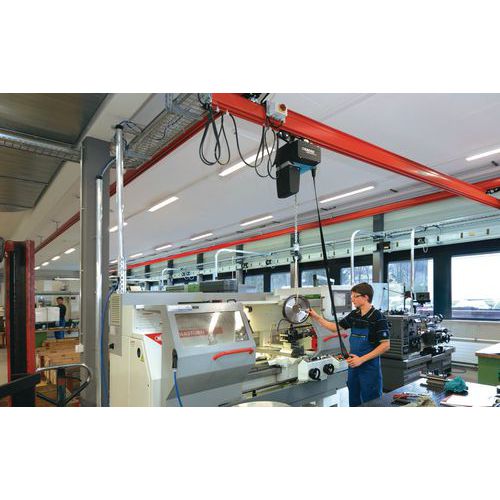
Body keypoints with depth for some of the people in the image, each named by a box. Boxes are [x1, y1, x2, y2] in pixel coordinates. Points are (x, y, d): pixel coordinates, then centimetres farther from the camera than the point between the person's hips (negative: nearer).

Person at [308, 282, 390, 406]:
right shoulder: (354, 315, 6)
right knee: (354, 402, 17)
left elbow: (385, 345, -17)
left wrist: (361, 359, -20)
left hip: (370, 367, -7)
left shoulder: (378, 317, -15)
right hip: (353, 366, 7)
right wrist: (317, 317, 10)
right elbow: (336, 327, 16)